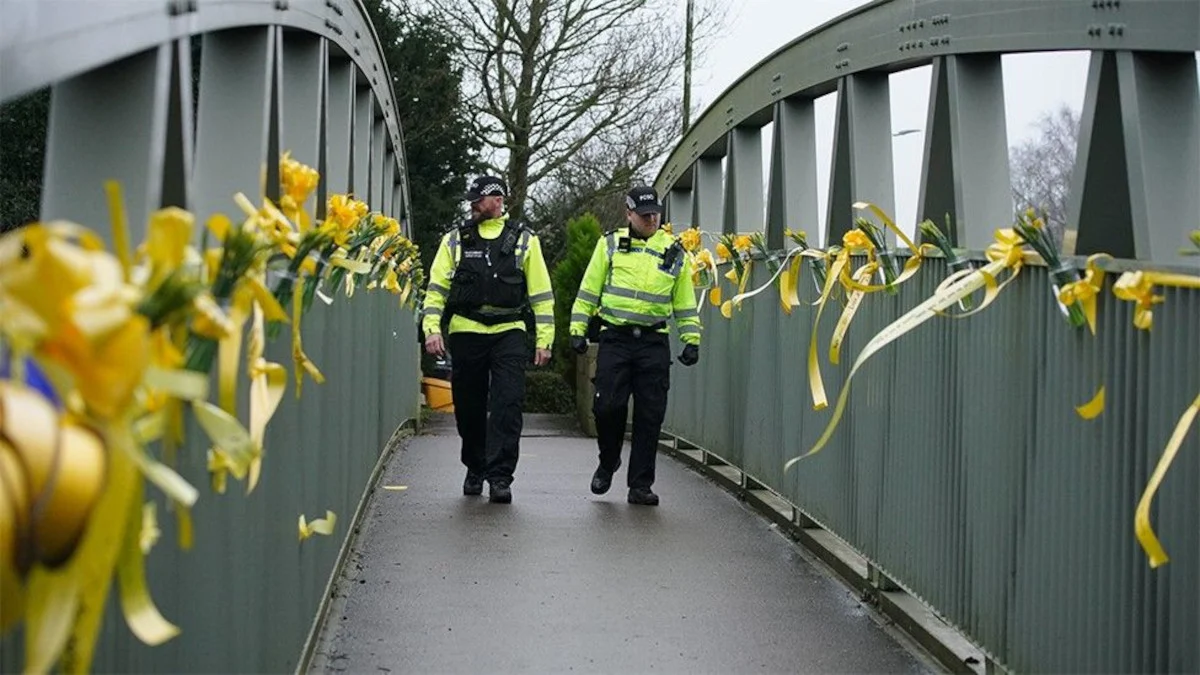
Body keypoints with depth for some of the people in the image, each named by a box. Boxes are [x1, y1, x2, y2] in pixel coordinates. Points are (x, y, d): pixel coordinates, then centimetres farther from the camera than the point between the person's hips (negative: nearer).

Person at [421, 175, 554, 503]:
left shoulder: (523, 240, 7)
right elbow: (437, 287, 7)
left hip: (509, 332, -1)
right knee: (469, 408, 8)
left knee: (507, 405, -12)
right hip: (465, 332, 2)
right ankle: (475, 469, 27)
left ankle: (500, 476, -10)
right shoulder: (455, 239, 9)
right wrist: (432, 328, -6)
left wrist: (544, 340, 2)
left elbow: (541, 293, 7)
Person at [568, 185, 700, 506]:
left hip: (654, 343, 1)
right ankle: (607, 464, 19)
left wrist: (692, 340, 8)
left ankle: (640, 485, 7)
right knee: (608, 406, -8)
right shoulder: (610, 245, 7)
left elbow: (685, 302, 15)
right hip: (615, 338, -1)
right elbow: (589, 290, 9)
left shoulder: (674, 253, 10)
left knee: (650, 416, 0)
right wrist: (578, 330, 3)